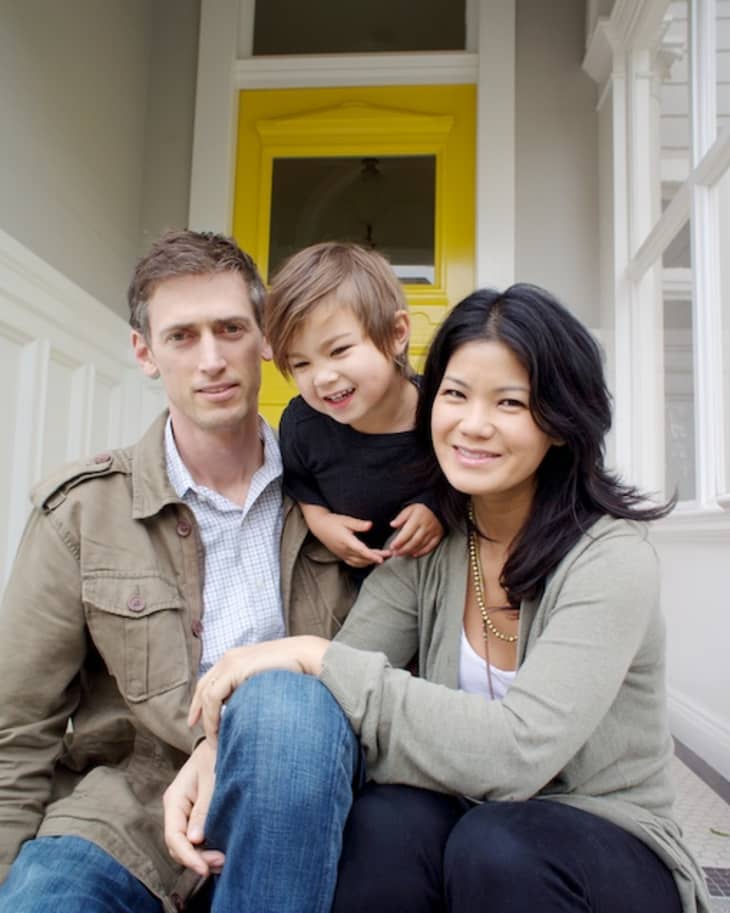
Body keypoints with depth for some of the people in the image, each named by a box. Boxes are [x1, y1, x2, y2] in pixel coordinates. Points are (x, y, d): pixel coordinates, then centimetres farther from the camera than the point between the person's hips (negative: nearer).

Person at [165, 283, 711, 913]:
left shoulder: (612, 558, -19)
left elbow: (518, 749, -30)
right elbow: (344, 665, -11)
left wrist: (316, 655, -29)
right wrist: (219, 747, -29)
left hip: (612, 851, -2)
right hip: (469, 818, 2)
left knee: (494, 843, -33)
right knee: (385, 824, -30)